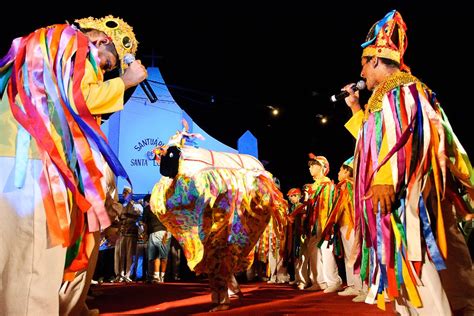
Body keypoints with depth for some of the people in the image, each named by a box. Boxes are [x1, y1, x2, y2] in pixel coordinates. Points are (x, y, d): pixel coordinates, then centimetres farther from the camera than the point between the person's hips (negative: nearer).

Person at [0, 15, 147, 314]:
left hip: (27, 156, 10)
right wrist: (124, 81, 1)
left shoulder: (51, 47, 31)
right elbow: (78, 97, -11)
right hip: (31, 159, -9)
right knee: (32, 266, -10)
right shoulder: (73, 41, 3)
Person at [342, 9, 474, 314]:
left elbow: (406, 133, -20)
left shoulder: (401, 88, -4)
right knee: (407, 273, 8)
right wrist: (356, 111, 34)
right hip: (396, 197, 10)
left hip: (409, 194, -10)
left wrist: (387, 178, -28)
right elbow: (378, 138, 35)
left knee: (426, 281, -11)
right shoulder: (387, 95, 26)